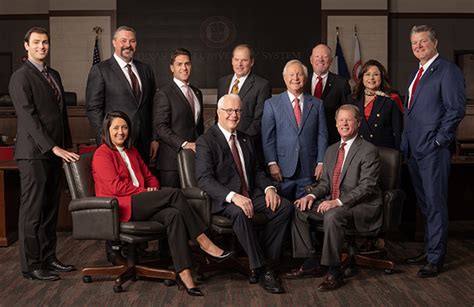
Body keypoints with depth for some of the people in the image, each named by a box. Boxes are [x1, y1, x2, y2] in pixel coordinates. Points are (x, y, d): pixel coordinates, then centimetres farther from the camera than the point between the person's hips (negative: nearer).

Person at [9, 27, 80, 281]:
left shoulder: (54, 75, 17)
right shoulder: (20, 77, -7)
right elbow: (29, 117, -15)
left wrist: (67, 146, 14)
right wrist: (54, 148, -19)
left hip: (55, 152, 7)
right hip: (34, 153, -7)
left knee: (50, 209, 11)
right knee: (32, 210, -2)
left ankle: (48, 258, 20)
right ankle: (31, 265, 6)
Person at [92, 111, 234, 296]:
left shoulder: (131, 151, 24)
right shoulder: (102, 154, 0)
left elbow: (149, 177, 25)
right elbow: (116, 186, -12)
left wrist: (154, 189, 1)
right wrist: (146, 192, -12)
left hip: (139, 206, 7)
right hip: (119, 207, -7)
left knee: (174, 215, -27)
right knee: (174, 193, -24)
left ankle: (184, 274, -36)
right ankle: (204, 243, -20)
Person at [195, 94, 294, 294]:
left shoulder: (245, 139, 18)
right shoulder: (205, 141, -5)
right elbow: (204, 179, -16)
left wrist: (268, 188, -4)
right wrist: (233, 196, -31)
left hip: (251, 194, 6)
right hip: (223, 199, -6)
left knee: (285, 207, -17)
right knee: (240, 213, -38)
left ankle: (266, 259, -9)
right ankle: (261, 270, -26)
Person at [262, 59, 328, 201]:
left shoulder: (317, 104, 10)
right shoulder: (272, 104, 4)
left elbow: (322, 135, 8)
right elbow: (268, 137, 0)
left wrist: (321, 163, 0)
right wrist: (272, 163, -8)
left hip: (309, 170, 1)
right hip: (282, 170, -1)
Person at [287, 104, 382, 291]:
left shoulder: (368, 151, -9)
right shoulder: (332, 150, 16)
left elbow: (367, 186, -18)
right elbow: (325, 182, 18)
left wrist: (338, 202, -28)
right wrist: (312, 195, -4)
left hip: (361, 207, -8)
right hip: (333, 203, 8)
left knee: (332, 215, -36)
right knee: (299, 209, -8)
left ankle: (334, 272, -22)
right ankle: (310, 265, -1)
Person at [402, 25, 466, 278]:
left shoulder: (448, 71, -8)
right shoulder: (416, 74, 19)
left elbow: (456, 109, -14)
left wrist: (438, 140, -15)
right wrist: (406, 143, 14)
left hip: (433, 150, -8)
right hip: (414, 150, 8)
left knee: (435, 204, -3)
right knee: (424, 204, 14)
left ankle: (435, 259, 5)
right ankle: (429, 250, 24)